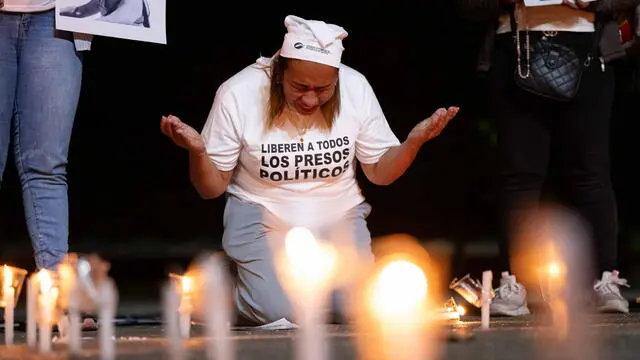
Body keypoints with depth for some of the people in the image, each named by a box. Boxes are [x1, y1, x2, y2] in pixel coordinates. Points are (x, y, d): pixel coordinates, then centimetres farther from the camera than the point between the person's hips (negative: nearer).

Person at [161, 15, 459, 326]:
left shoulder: (357, 89, -9)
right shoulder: (237, 95, -15)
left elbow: (380, 173, 3)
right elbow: (212, 188, -7)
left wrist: (414, 141, -17)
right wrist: (197, 152, -29)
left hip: (339, 217, 2)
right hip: (262, 215, -2)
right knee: (277, 312, -26)